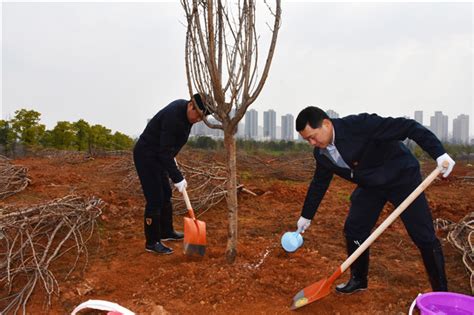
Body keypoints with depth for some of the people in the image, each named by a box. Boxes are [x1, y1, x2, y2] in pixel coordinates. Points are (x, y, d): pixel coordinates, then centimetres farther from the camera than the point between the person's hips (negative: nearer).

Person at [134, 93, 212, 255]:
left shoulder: (184, 110, 0)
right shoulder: (173, 116, -29)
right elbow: (165, 152, -30)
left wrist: (172, 157, 16)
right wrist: (178, 178, -26)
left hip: (158, 155, 10)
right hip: (146, 156, -10)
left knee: (165, 195, 15)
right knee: (155, 199, -7)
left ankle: (167, 232, 29)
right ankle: (152, 242, 5)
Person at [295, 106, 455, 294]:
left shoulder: (358, 124, -31)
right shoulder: (321, 154, -8)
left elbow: (408, 127, -29)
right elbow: (319, 183, 7)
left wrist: (439, 153, -36)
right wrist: (306, 216, 15)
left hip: (402, 177, -6)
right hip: (370, 185, 6)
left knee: (424, 236, -4)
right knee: (353, 229, 1)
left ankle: (441, 291, 13)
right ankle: (358, 280, 23)